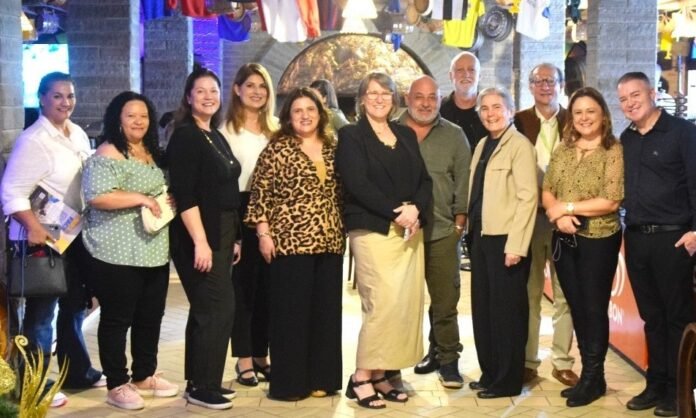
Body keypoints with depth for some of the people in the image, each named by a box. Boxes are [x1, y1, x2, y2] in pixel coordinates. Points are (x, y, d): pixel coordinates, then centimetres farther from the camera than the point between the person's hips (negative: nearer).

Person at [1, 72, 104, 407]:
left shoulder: (79, 135, 8)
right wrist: (34, 227, -33)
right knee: (41, 313, 1)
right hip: (44, 238, -8)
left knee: (74, 306, 19)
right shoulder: (34, 140, -16)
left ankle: (77, 372, 33)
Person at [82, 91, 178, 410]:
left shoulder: (152, 152, 15)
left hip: (155, 251, 8)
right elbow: (96, 196, -23)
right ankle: (117, 385, 12)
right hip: (118, 254, -8)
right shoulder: (108, 154, -11)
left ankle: (144, 376, 29)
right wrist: (140, 198, -21)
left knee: (150, 317, 15)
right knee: (117, 319, 2)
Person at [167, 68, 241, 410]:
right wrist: (200, 242, -25)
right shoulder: (185, 136, -12)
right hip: (199, 236, -9)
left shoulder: (217, 137, 14)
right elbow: (184, 195, -19)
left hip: (221, 233, 9)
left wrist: (233, 238, 16)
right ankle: (202, 387, 2)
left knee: (206, 309, 13)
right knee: (218, 308, -8)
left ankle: (199, 382, 21)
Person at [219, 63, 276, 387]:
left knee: (267, 285, 8)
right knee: (243, 285, 2)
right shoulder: (227, 130, -2)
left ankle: (261, 355, 19)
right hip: (240, 212, -4)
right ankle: (244, 359, 10)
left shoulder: (275, 129, 12)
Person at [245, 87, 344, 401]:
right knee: (291, 310, 0)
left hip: (329, 242, 5)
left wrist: (343, 231, 12)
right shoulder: (278, 148, -3)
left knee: (326, 310, 9)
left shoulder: (333, 147, 12)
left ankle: (321, 378, 20)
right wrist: (264, 234, -10)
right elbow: (260, 193, -6)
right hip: (290, 241, -5)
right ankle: (289, 382, 9)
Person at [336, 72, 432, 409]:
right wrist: (394, 213, -15)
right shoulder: (351, 136, 1)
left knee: (408, 304, 2)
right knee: (383, 304, -13)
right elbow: (357, 184, -10)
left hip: (409, 230, 6)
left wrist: (415, 209, -8)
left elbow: (424, 179, 12)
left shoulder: (407, 135, 18)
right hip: (373, 230, -6)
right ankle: (361, 377, -1)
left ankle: (380, 375, 11)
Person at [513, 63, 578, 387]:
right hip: (528, 215, 0)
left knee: (565, 293, 5)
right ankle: (527, 361, 15)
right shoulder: (519, 122, 3)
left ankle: (562, 362, 15)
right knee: (529, 291, 6)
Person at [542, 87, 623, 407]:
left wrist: (567, 206, -14)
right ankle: (588, 373, 26)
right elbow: (546, 192, 7)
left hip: (599, 240, -6)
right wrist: (557, 214, -13)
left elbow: (611, 201, -16)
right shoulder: (562, 150, 8)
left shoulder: (613, 151, -9)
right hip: (564, 239, 6)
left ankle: (593, 377, 19)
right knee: (576, 307, 13)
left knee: (594, 308, 4)